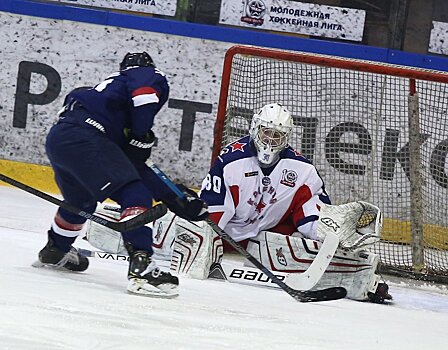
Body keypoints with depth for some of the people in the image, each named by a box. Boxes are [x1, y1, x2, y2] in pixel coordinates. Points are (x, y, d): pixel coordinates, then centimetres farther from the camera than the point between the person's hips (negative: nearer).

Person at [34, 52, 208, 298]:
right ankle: (141, 268, -25)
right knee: (135, 197, -11)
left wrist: (178, 200, 27)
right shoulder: (152, 77, 16)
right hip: (83, 137, -9)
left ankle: (54, 252, 56)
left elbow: (136, 167, 30)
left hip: (57, 139, 9)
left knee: (81, 201, 35)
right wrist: (142, 137, -1)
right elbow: (143, 93, -15)